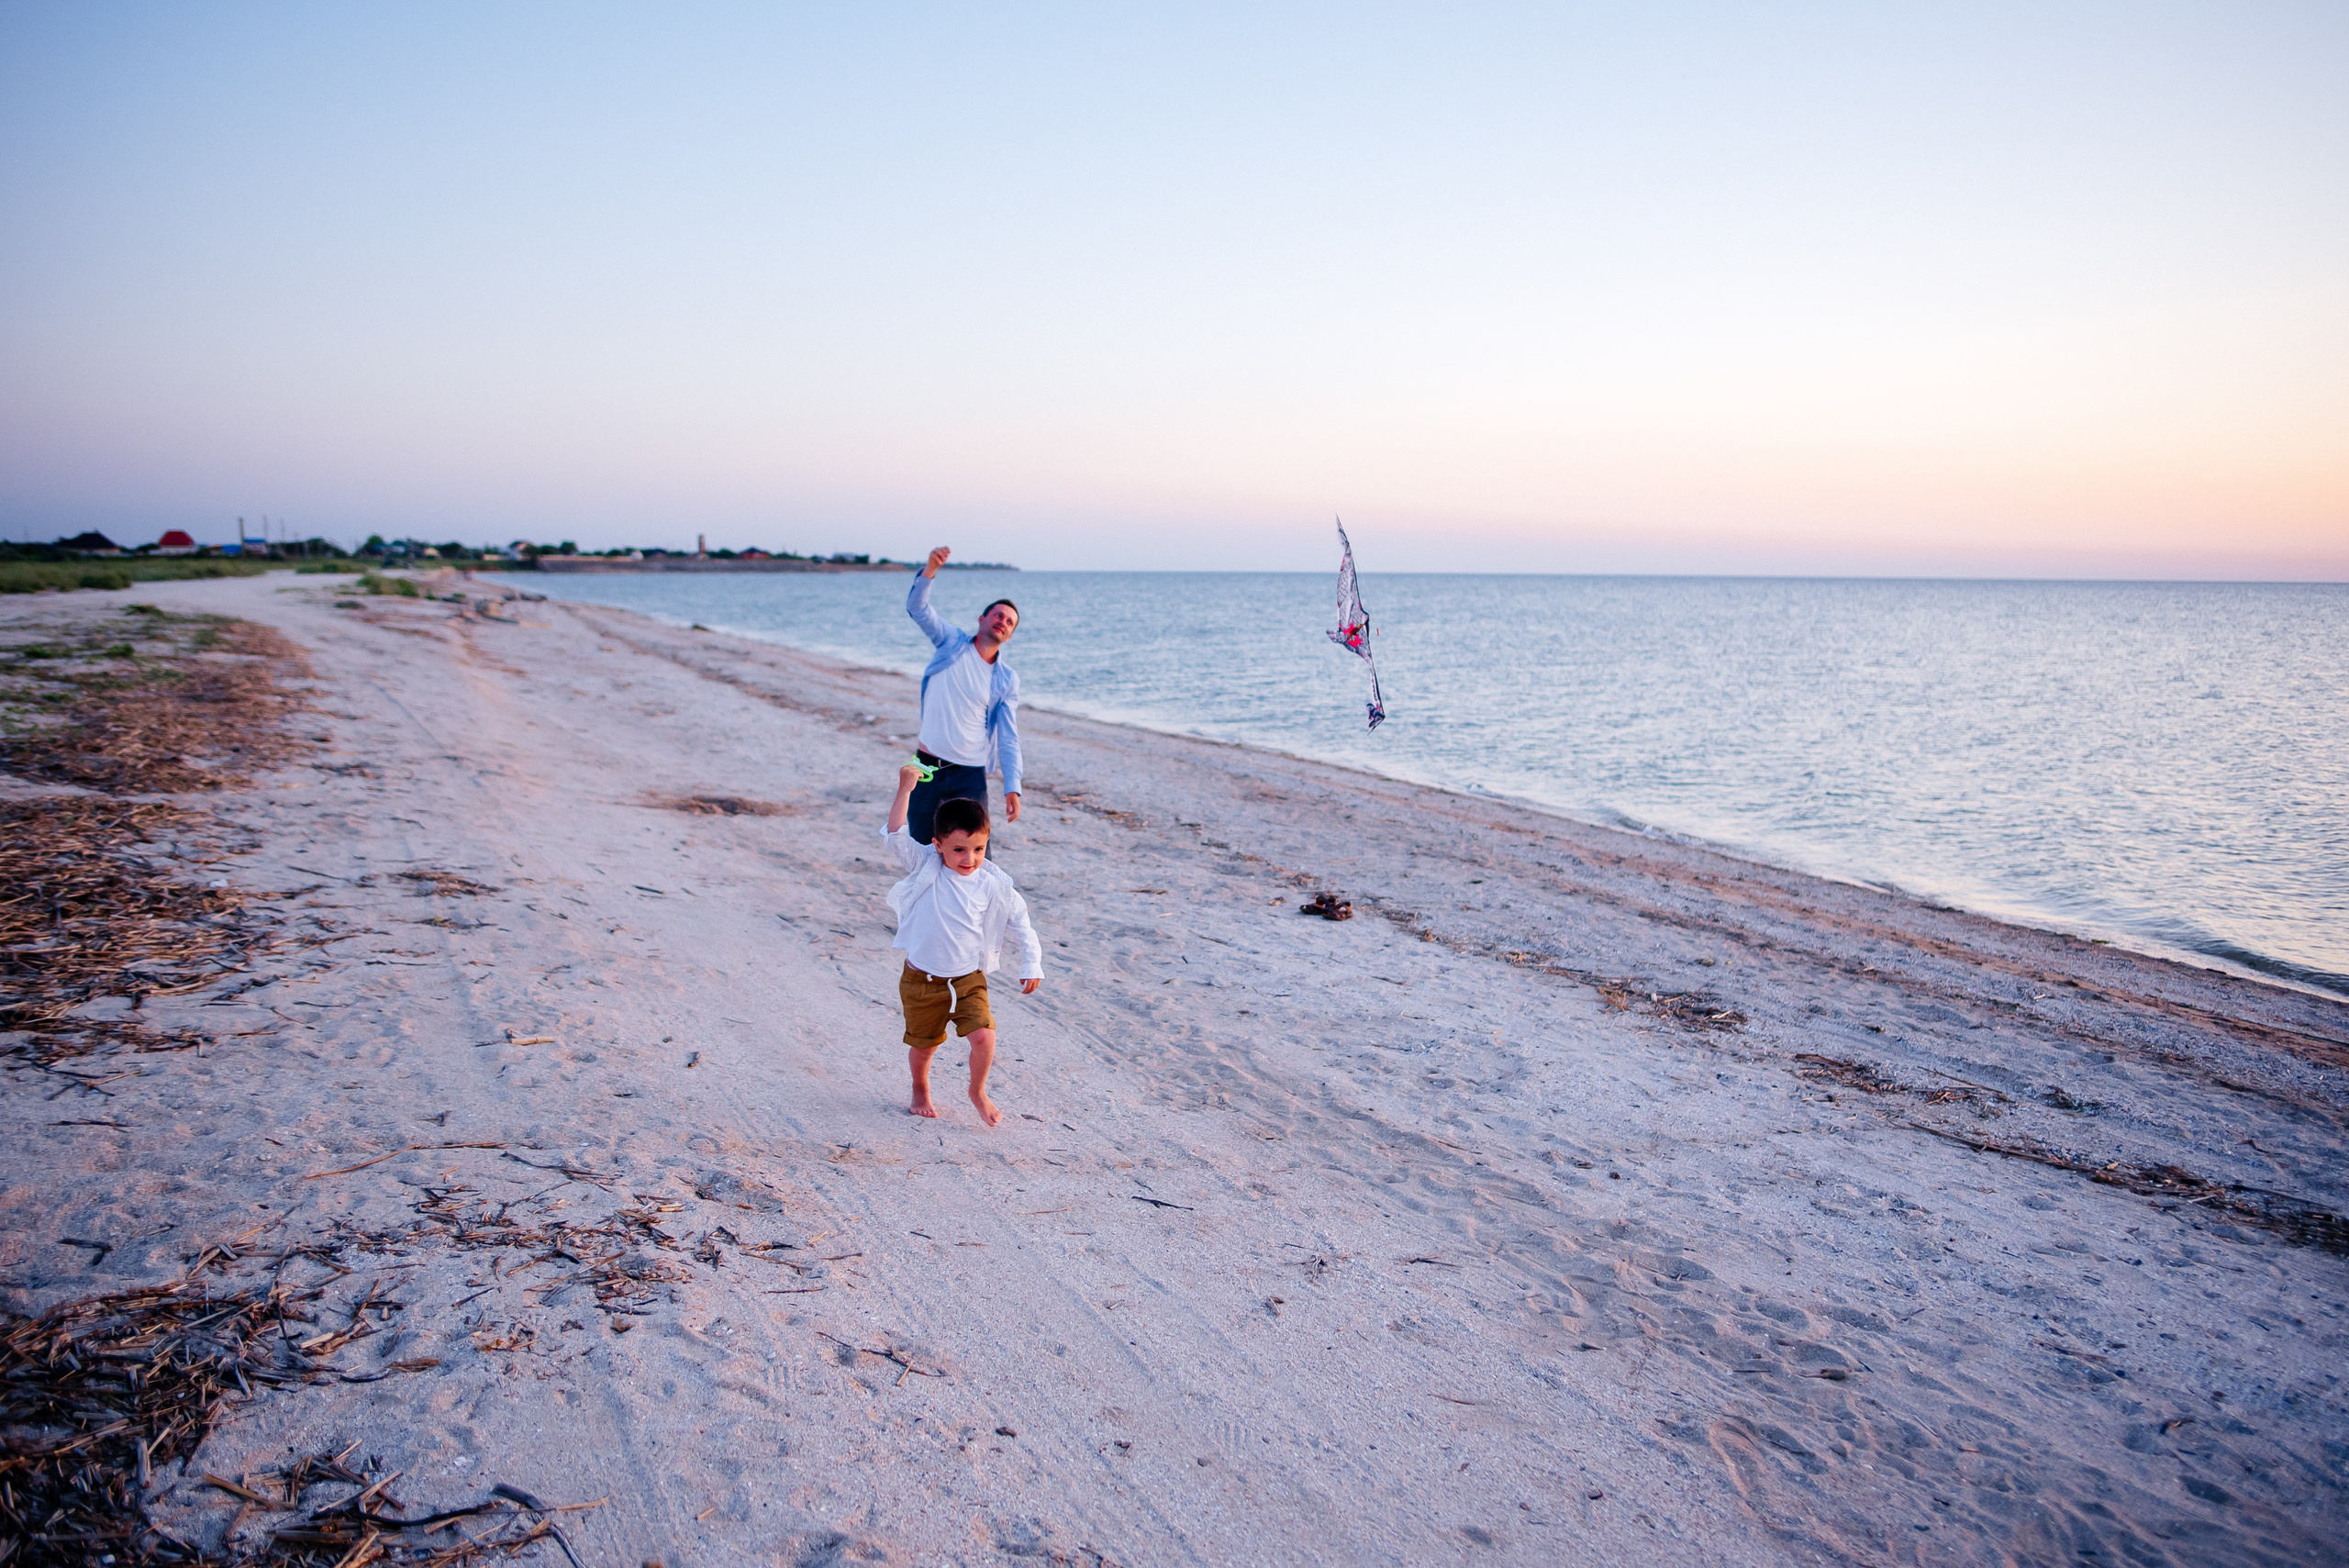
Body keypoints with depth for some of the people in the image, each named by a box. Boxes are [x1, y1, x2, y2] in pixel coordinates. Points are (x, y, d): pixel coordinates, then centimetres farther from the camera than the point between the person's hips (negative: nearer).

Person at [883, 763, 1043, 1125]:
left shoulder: (992, 884, -7)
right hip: (921, 981, 0)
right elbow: (896, 837, -24)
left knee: (983, 1036, -14)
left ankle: (978, 1091, 15)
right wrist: (905, 790, -30)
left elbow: (1019, 922, 3)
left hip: (968, 980, 1)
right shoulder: (925, 867, -10)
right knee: (923, 1044, 13)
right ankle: (920, 1089, 45)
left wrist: (1031, 965, -1)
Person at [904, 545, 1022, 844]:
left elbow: (1008, 738, 0)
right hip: (927, 768, 0)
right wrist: (931, 568, -29)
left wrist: (1012, 788, -11)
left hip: (970, 775, 0)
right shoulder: (951, 642, 3)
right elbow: (917, 607, -11)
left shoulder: (1007, 681, 2)